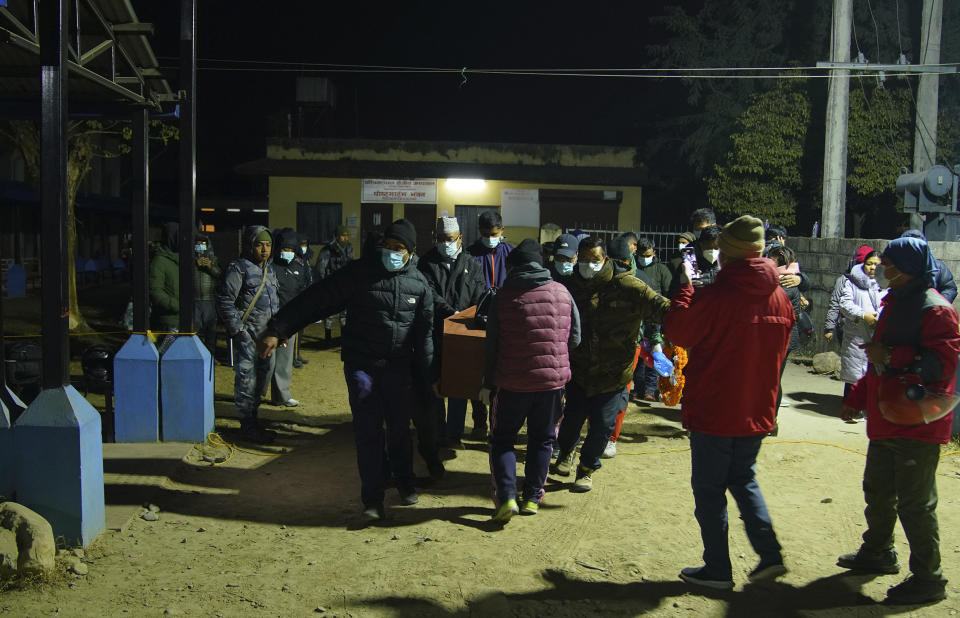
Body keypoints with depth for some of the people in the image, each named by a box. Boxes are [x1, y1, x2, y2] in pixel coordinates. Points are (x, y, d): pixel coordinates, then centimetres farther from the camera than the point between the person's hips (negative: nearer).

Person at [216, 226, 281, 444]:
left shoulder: (269, 269, 16)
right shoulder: (239, 267, -10)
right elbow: (225, 301, -13)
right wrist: (238, 329, -16)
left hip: (266, 334, 8)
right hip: (247, 334, -8)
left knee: (263, 375, 14)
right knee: (246, 379, -4)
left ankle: (253, 420, 27)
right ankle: (248, 426, 4)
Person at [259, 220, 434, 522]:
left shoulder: (419, 283, 3)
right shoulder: (359, 273, -7)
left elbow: (424, 331, 11)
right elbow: (315, 299, -10)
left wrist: (427, 373, 9)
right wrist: (277, 330, -15)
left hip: (399, 368, 2)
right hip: (361, 364, -2)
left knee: (400, 428, 11)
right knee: (368, 431, -4)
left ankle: (404, 483, 35)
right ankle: (372, 499, 7)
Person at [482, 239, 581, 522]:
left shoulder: (504, 296, -6)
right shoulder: (561, 292, 0)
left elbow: (492, 345, -3)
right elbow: (575, 337, 6)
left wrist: (488, 382, 6)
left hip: (512, 381, -2)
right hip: (554, 378, 2)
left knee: (502, 438, 13)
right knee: (541, 439, 18)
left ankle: (506, 497, 1)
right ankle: (532, 497, 22)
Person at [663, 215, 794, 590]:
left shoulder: (716, 296, -21)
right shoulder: (779, 297, 0)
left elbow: (677, 331, -8)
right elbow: (779, 351, 11)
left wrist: (684, 287, 3)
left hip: (714, 411, -6)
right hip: (757, 412, 6)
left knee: (709, 489, 8)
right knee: (743, 479, 24)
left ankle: (717, 570, 17)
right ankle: (770, 555, 18)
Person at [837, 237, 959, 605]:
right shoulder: (896, 303, 15)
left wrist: (889, 357, -24)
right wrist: (857, 399, 23)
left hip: (917, 424, -10)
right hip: (887, 421, 10)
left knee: (915, 502, -3)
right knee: (878, 491, 20)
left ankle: (929, 579, 10)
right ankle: (878, 553, 38)